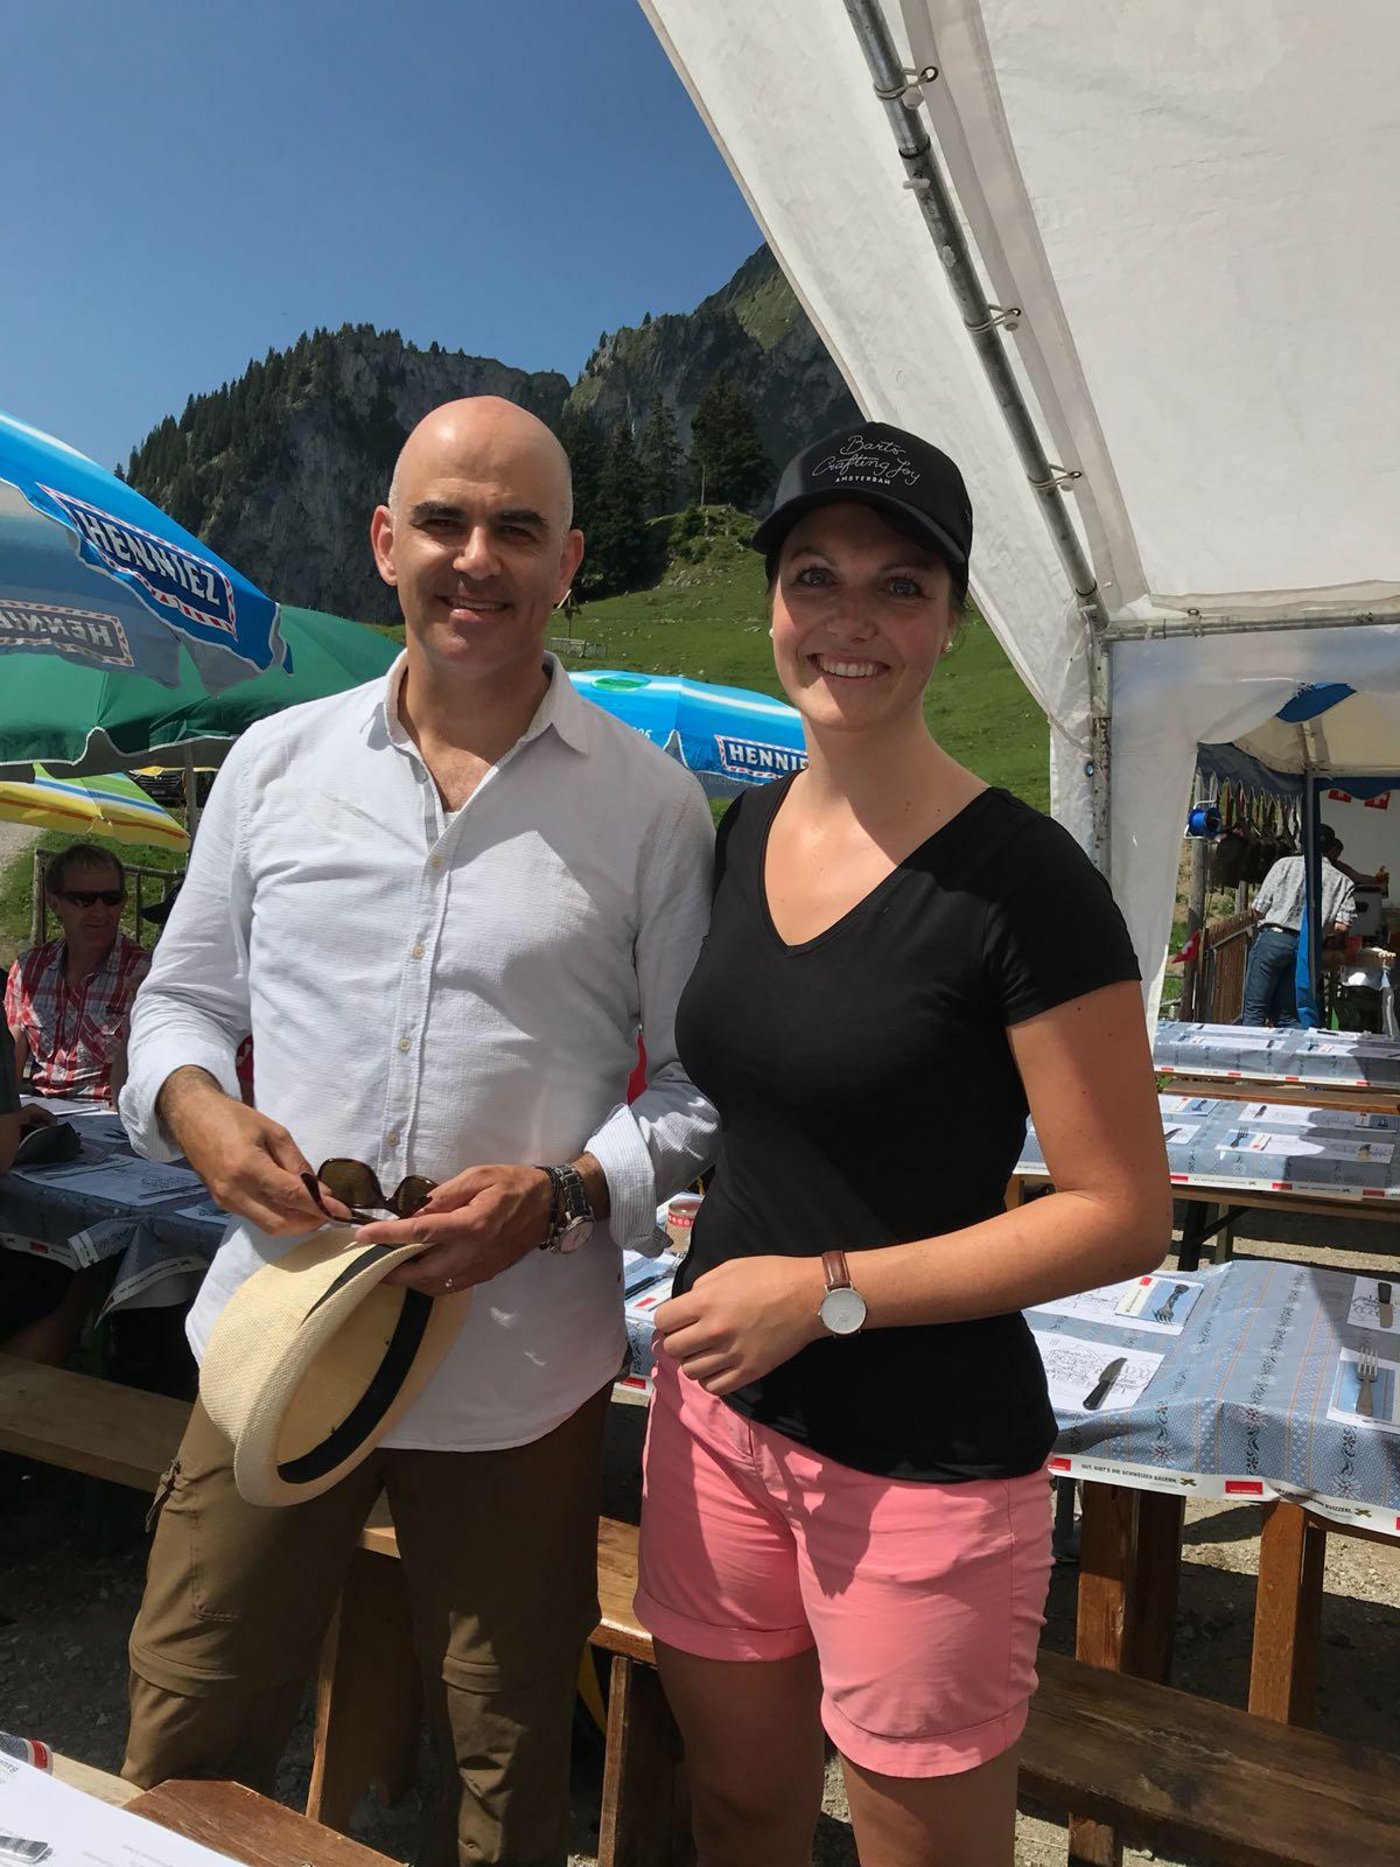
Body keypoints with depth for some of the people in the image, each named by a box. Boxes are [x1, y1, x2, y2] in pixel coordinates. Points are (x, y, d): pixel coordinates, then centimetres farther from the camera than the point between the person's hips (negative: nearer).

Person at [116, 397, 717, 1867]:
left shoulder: (650, 803, -4)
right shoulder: (276, 762, 4)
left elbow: (705, 1080, -2)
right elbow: (181, 996, 12)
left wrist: (564, 1195, -18)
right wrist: (194, 1105, -9)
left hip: (518, 1373, -1)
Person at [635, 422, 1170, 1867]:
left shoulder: (1019, 880, -17)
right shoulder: (740, 836, 3)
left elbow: (1124, 1215, -15)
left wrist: (829, 1291, -19)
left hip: (921, 1462, -5)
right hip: (717, 1410, 6)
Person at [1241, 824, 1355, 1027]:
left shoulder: (1285, 864, 3)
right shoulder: (1343, 881, 8)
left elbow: (1258, 909, -1)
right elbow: (1341, 926, 0)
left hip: (1274, 937, -3)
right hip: (1309, 948, 3)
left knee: (1254, 1010, -1)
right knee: (1287, 1016, 10)